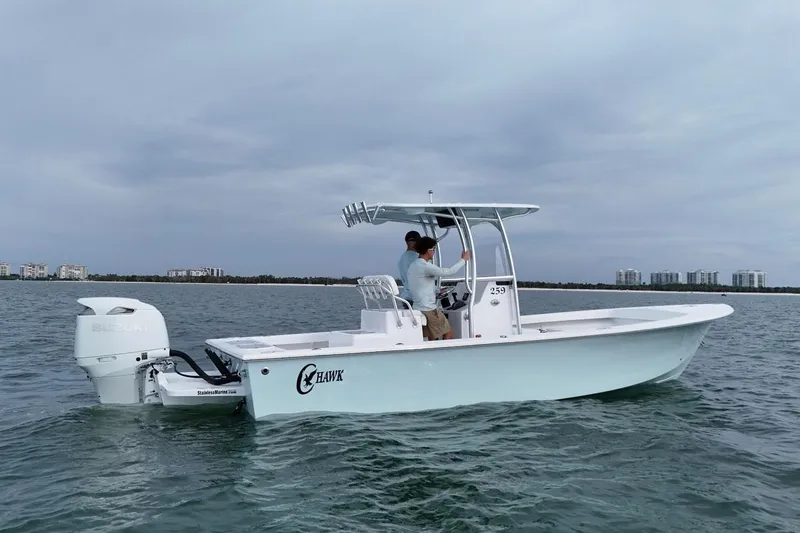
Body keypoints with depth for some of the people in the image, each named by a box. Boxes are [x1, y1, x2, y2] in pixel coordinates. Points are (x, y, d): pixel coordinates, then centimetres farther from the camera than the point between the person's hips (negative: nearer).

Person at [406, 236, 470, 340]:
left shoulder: (412, 266, 12)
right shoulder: (426, 266, -18)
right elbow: (448, 271, -21)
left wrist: (437, 292, 21)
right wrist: (463, 260, -6)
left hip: (417, 309, 9)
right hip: (429, 309, -9)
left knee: (431, 338, 13)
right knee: (448, 334, 4)